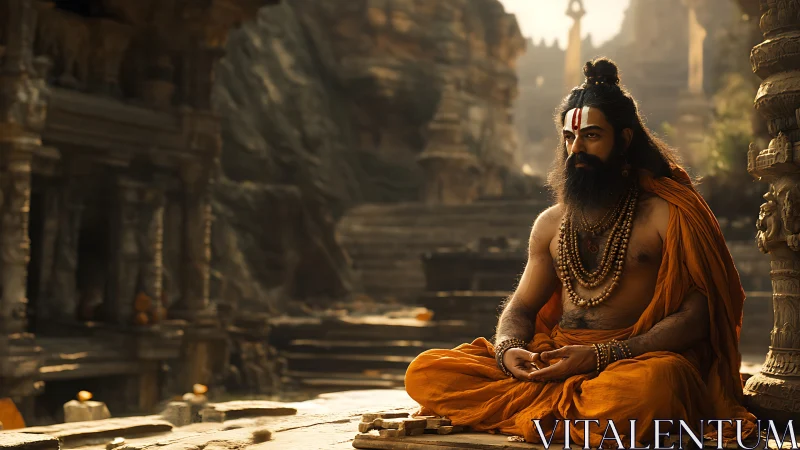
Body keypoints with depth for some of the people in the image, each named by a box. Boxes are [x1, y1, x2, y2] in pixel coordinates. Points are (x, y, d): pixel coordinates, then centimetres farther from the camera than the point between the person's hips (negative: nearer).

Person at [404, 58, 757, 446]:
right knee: (425, 373, -14)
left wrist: (602, 356, -19)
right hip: (551, 358, 5)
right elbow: (521, 307, 21)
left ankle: (543, 407, -15)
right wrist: (508, 349, -5)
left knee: (653, 384, -43)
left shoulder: (667, 213, 1)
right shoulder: (551, 224, 19)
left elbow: (694, 317, -8)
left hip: (633, 359, -5)